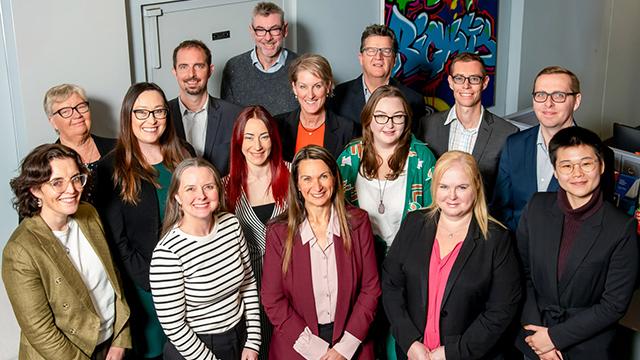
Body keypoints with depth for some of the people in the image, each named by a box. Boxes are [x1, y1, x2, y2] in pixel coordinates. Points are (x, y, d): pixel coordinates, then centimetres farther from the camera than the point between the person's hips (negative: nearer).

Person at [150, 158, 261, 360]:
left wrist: (252, 342, 1)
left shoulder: (231, 224, -6)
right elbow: (173, 326, -19)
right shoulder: (167, 252, -23)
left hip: (240, 337, 5)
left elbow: (248, 283, 4)